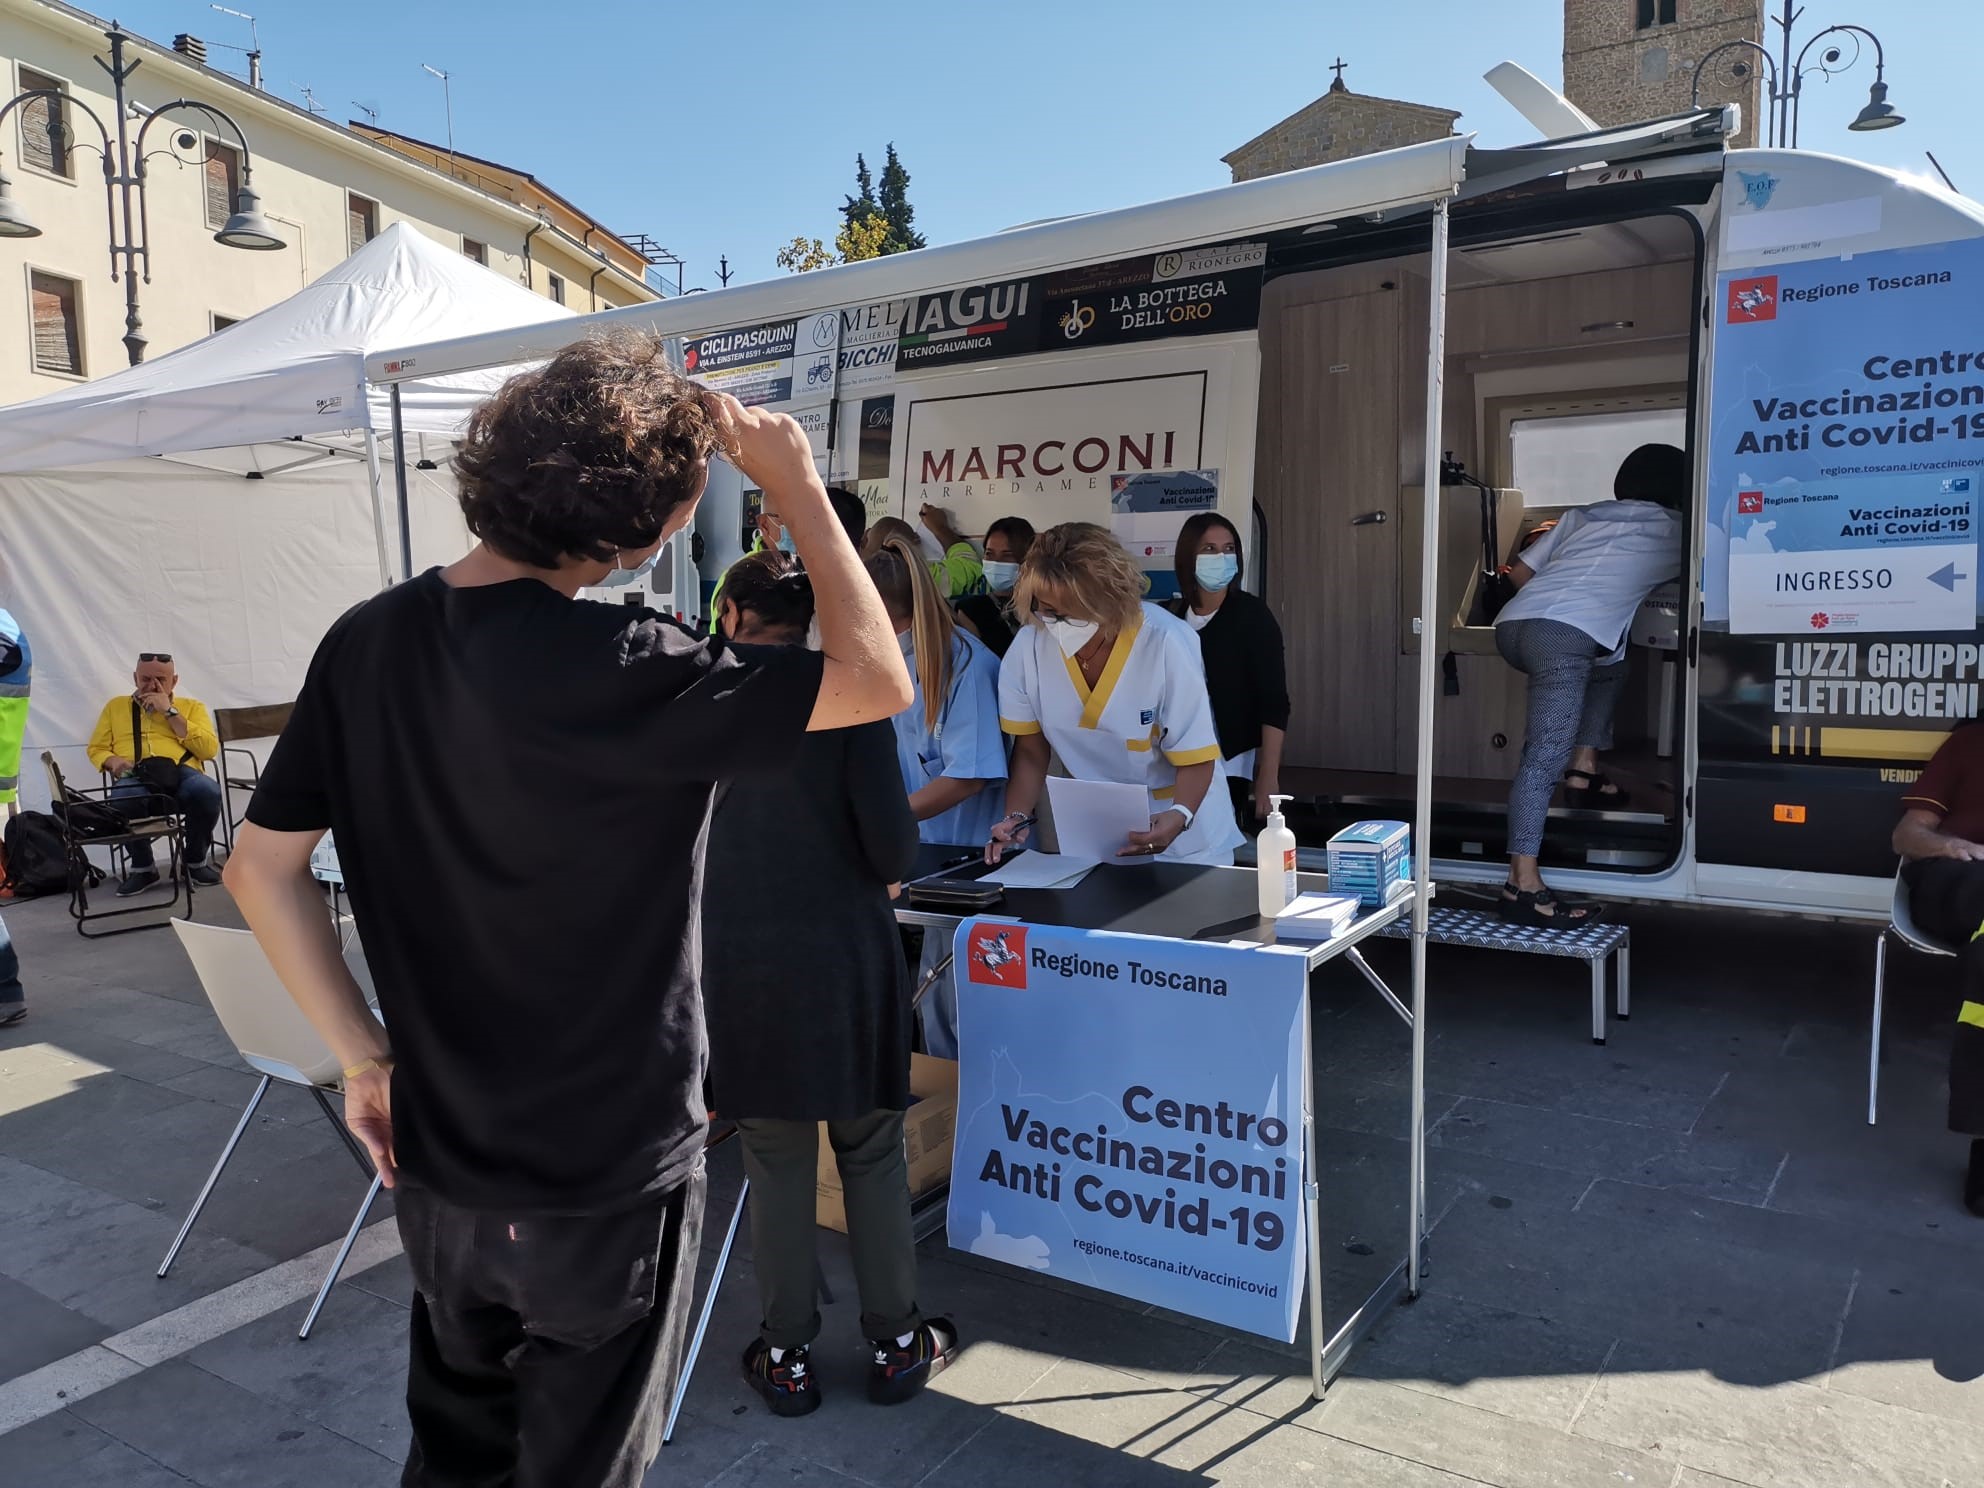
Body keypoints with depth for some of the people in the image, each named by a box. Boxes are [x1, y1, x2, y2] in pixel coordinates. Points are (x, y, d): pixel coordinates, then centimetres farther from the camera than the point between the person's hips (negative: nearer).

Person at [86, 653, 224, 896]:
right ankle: (143, 867, -11)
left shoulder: (192, 706, 20)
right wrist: (112, 761, -2)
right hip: (136, 778, 0)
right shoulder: (116, 706, 25)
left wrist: (170, 712, 2)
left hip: (182, 774, 0)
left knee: (208, 791, -37)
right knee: (122, 798, -38)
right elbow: (96, 748, 22)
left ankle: (196, 861, -10)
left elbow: (209, 749, 4)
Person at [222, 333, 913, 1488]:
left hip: (438, 1163, 6)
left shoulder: (367, 642, -4)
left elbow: (261, 867, 1)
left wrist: (366, 1055, 7)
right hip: (605, 1176, -6)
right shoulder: (612, 667, -26)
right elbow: (879, 683, -22)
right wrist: (796, 486, -13)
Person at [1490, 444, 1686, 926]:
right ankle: (1523, 886, -19)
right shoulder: (1672, 529, 19)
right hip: (1564, 633, -7)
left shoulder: (1583, 515, 30)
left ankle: (1583, 773, 24)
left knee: (1609, 666, 32)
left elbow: (1519, 573, 26)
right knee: (1547, 754, -12)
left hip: (1513, 623, 7)